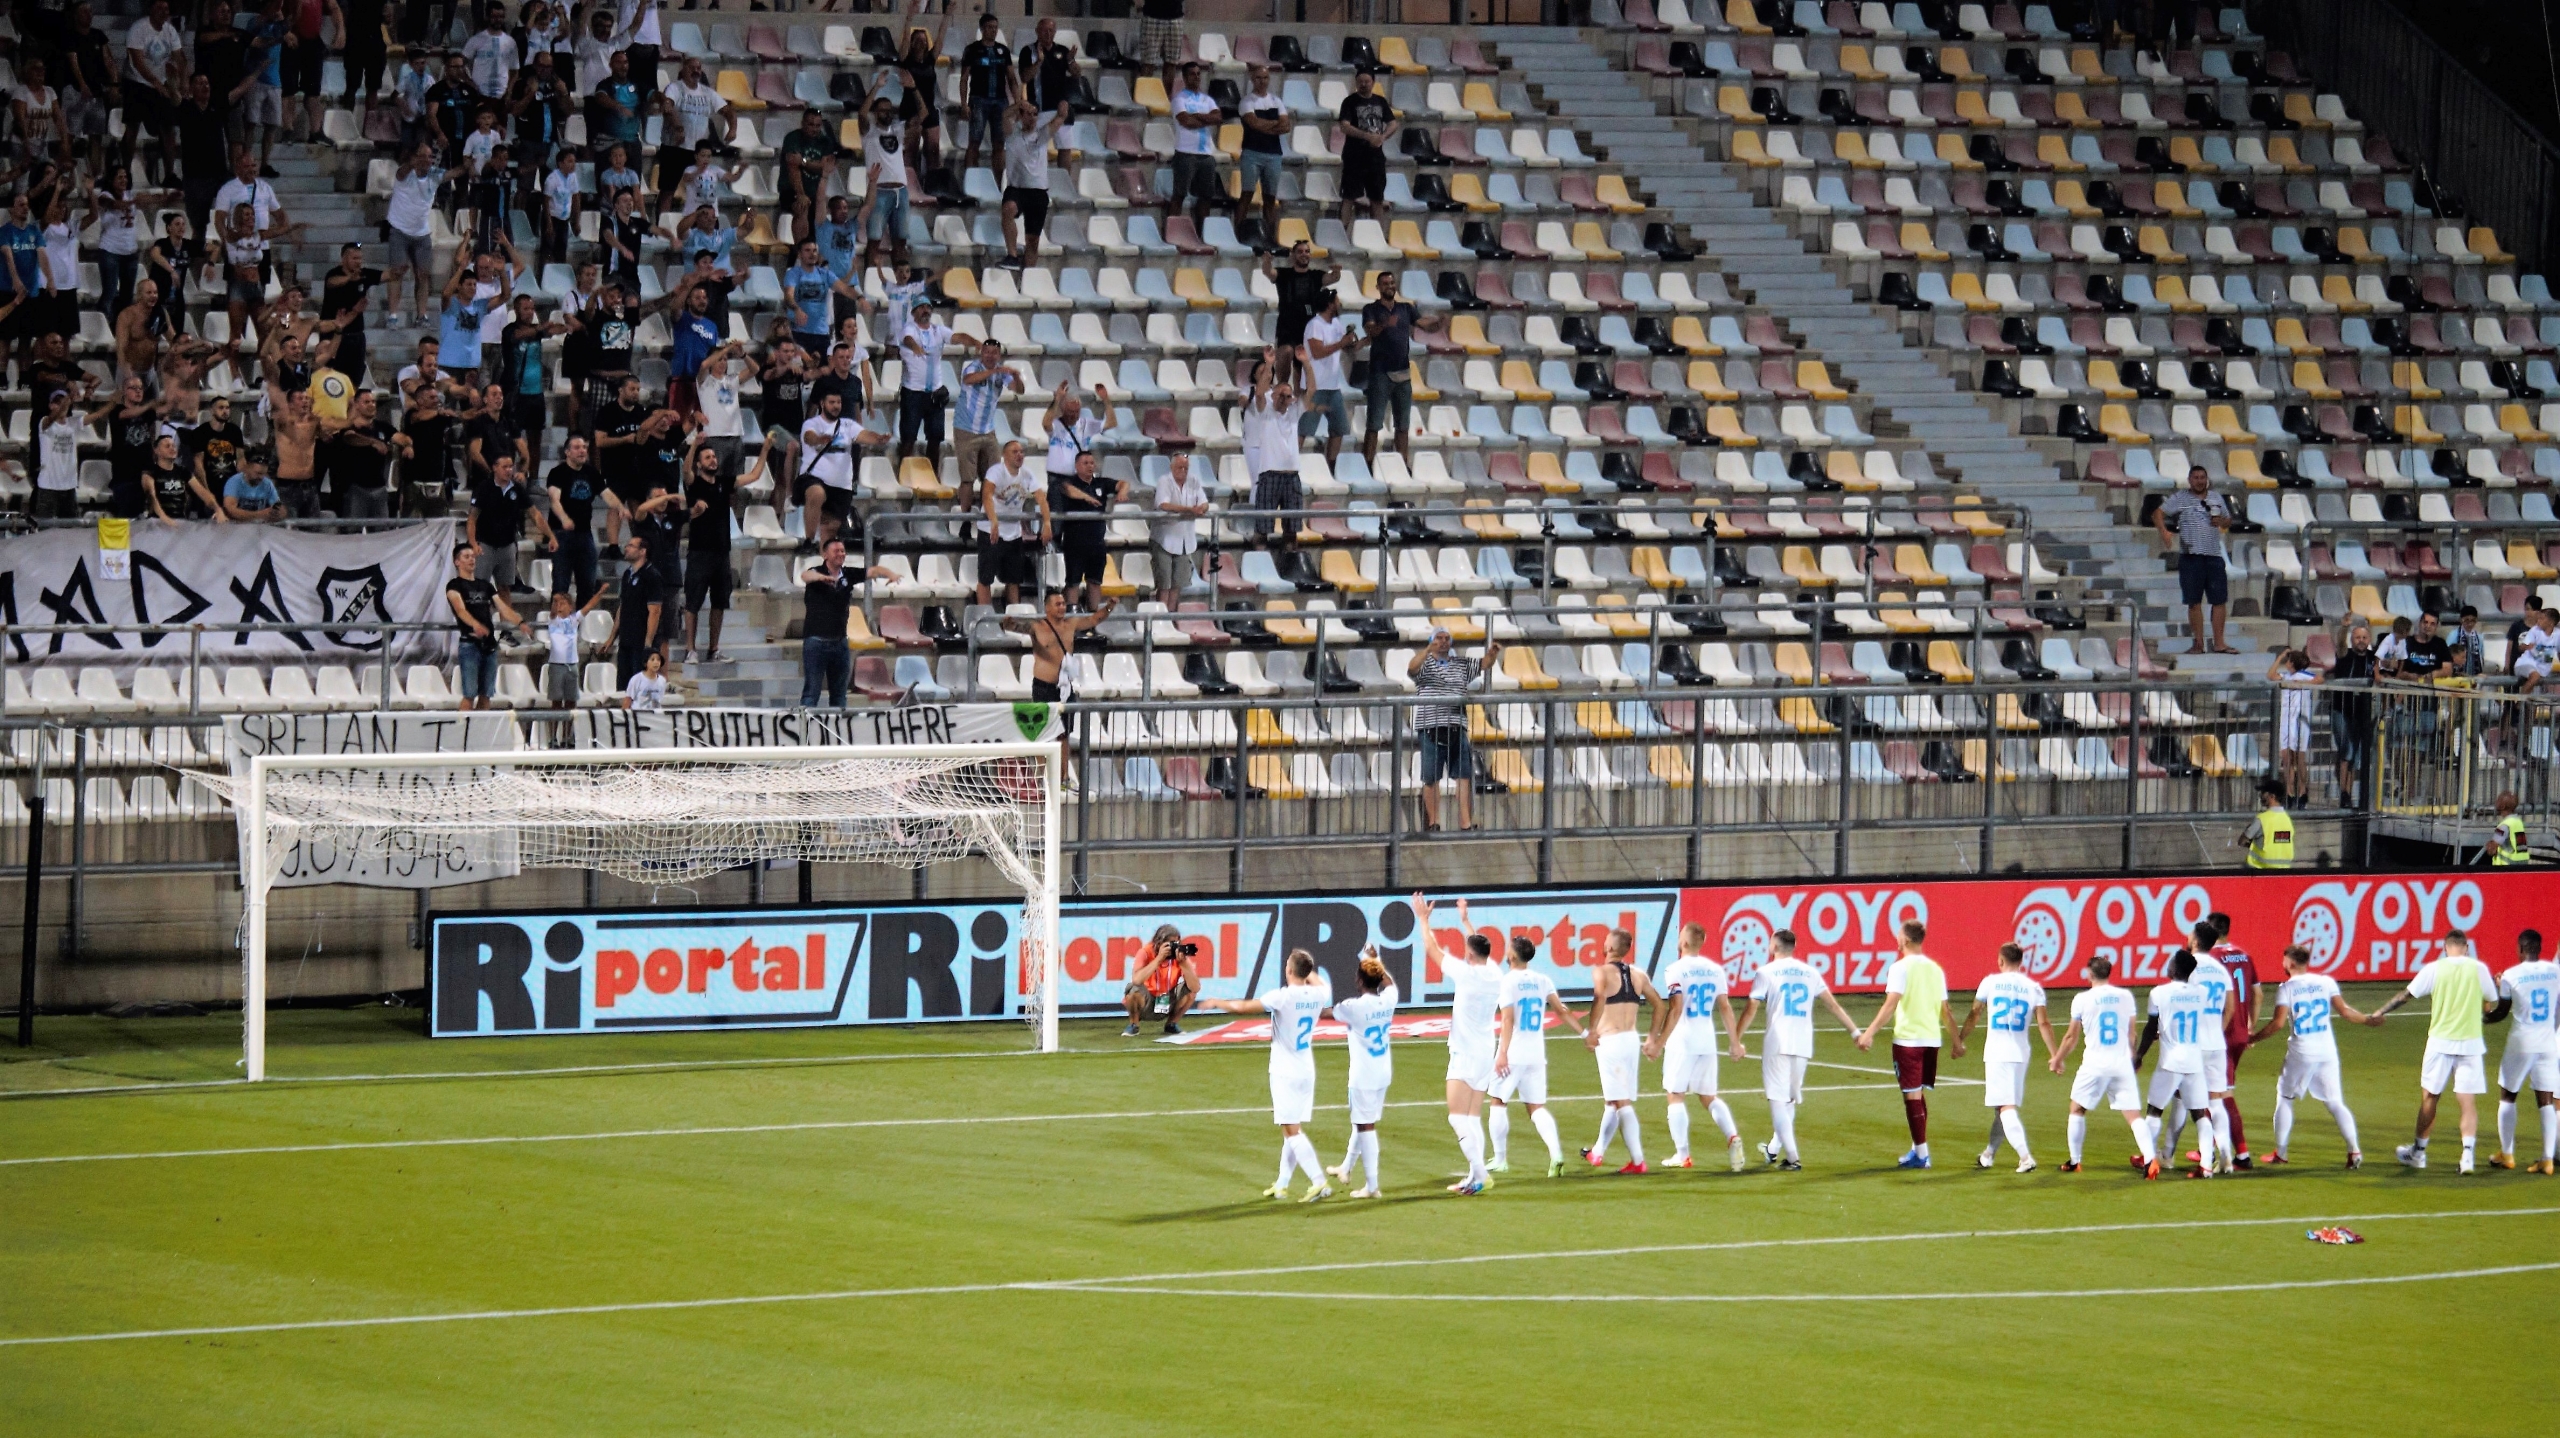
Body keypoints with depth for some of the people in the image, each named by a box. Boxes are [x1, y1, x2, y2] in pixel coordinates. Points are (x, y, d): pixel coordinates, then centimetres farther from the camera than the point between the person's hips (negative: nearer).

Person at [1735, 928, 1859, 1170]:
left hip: (1776, 1043, -5)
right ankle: (1774, 1149, 34)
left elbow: (1751, 1009, -4)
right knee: (1790, 1099, 19)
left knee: (1778, 1100, -3)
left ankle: (1792, 1157, -14)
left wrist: (1736, 1041, 1)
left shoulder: (1767, 972, -1)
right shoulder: (1810, 972, 10)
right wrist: (1855, 1031, 13)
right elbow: (1833, 1005, 9)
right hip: (1803, 1045, 5)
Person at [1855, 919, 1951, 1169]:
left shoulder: (1900, 968, -8)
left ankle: (1921, 1153, -4)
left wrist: (1870, 1033, -21)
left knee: (1912, 1095, -3)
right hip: (1932, 1039, 6)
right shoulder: (1935, 968, 10)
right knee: (1920, 1094, 16)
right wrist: (1956, 1041, 22)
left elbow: (1891, 1005, -18)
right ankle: (1918, 1149, 21)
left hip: (1908, 1039, -6)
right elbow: (1944, 1010, 13)